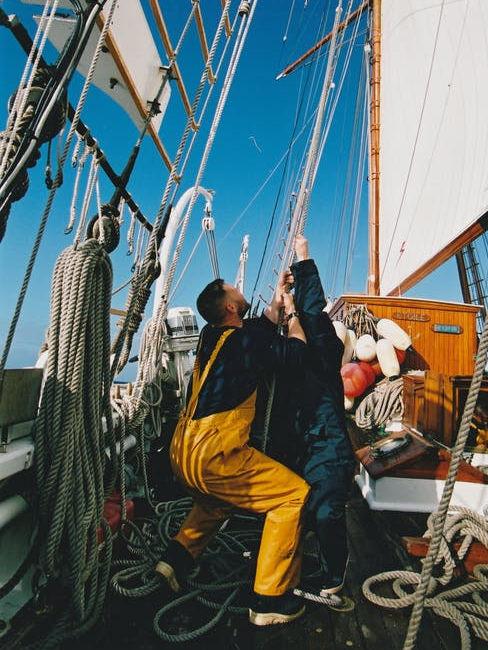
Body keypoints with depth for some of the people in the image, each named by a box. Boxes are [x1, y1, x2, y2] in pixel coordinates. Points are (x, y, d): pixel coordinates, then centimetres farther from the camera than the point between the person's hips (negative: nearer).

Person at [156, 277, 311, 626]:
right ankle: (270, 599, 5)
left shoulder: (211, 335, 13)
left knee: (218, 499, 36)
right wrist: (292, 312, 8)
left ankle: (176, 559, 28)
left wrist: (276, 304, 30)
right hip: (213, 453, -9)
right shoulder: (242, 339, -11)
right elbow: (295, 353, -6)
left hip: (183, 450, 9)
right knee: (295, 494, 0)